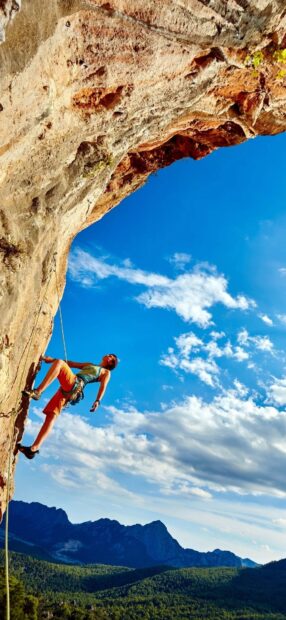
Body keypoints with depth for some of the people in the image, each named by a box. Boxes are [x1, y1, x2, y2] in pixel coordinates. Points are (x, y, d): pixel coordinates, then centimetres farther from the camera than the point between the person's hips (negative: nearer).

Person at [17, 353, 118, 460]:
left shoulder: (106, 372, 19)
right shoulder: (89, 364, 37)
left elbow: (103, 386, 1)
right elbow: (69, 363, 35)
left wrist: (97, 401, -17)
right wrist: (51, 359, 26)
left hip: (75, 384, -6)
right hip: (66, 389, 6)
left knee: (59, 362, -23)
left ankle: (37, 392, -31)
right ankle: (34, 448, -11)